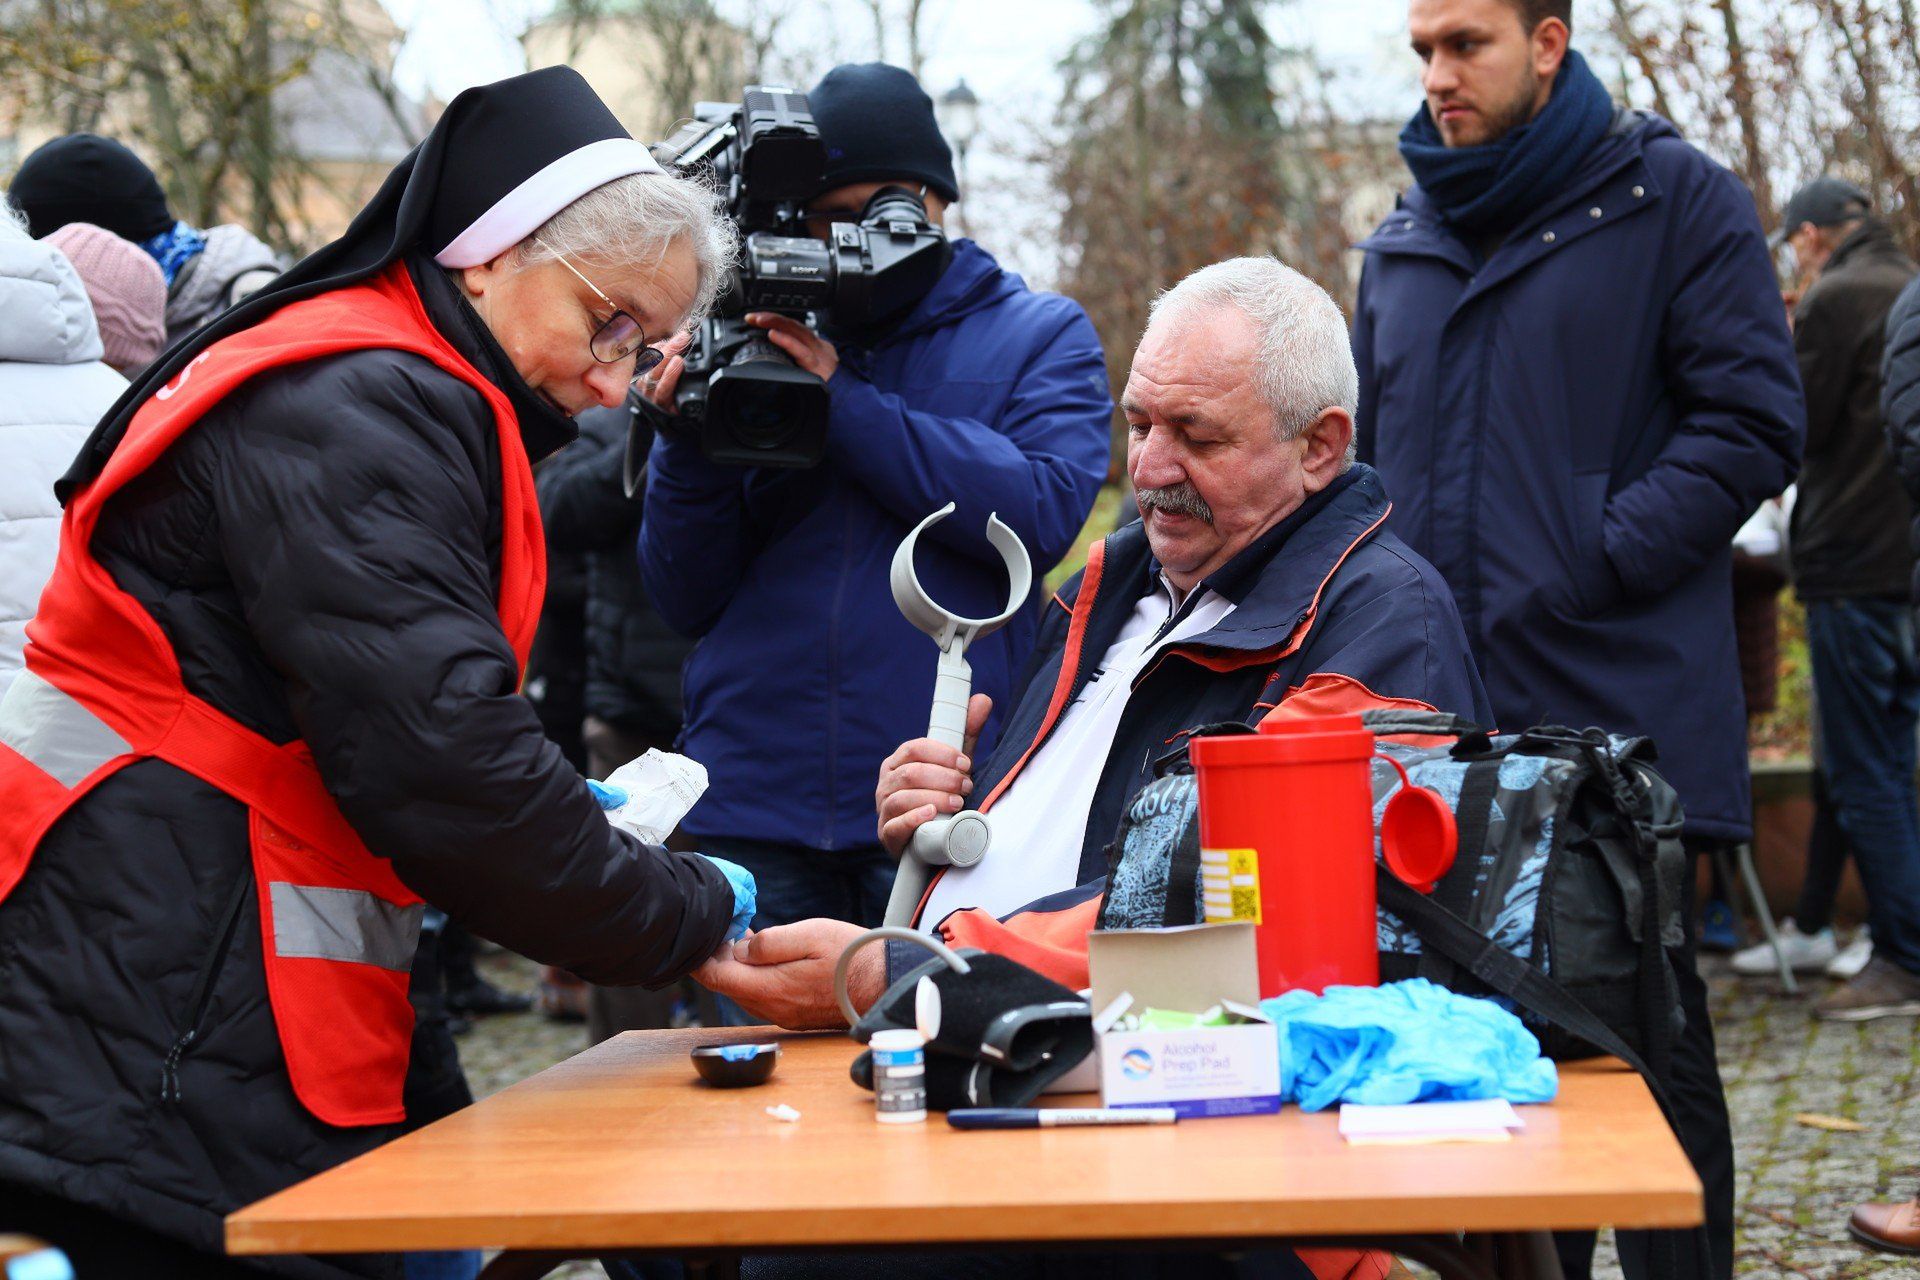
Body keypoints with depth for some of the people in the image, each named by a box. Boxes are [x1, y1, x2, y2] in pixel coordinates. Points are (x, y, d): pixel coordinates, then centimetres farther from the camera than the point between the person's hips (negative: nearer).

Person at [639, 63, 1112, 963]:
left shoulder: (1040, 337, 9)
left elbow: (1046, 510, -12)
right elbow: (686, 603, 10)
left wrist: (848, 402, -13)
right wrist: (688, 443, -7)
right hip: (752, 804, 2)